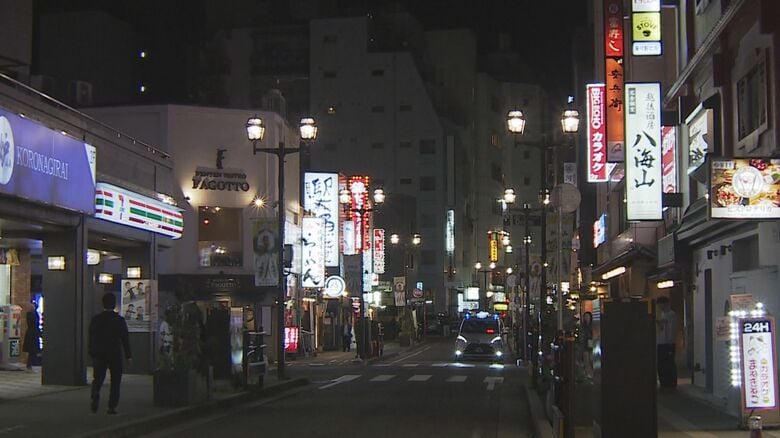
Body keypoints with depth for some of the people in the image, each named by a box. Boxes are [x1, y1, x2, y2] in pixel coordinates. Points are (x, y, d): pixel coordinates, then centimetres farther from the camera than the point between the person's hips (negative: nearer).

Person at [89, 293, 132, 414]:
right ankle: (112, 407, 1)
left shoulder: (95, 319, 1)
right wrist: (128, 356, -3)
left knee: (98, 378, 12)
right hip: (115, 354, -2)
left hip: (99, 354, 2)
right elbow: (125, 339, -7)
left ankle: (95, 399, -12)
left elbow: (91, 338, 5)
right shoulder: (119, 320, -8)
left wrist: (92, 354, 14)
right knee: (115, 381, 5)